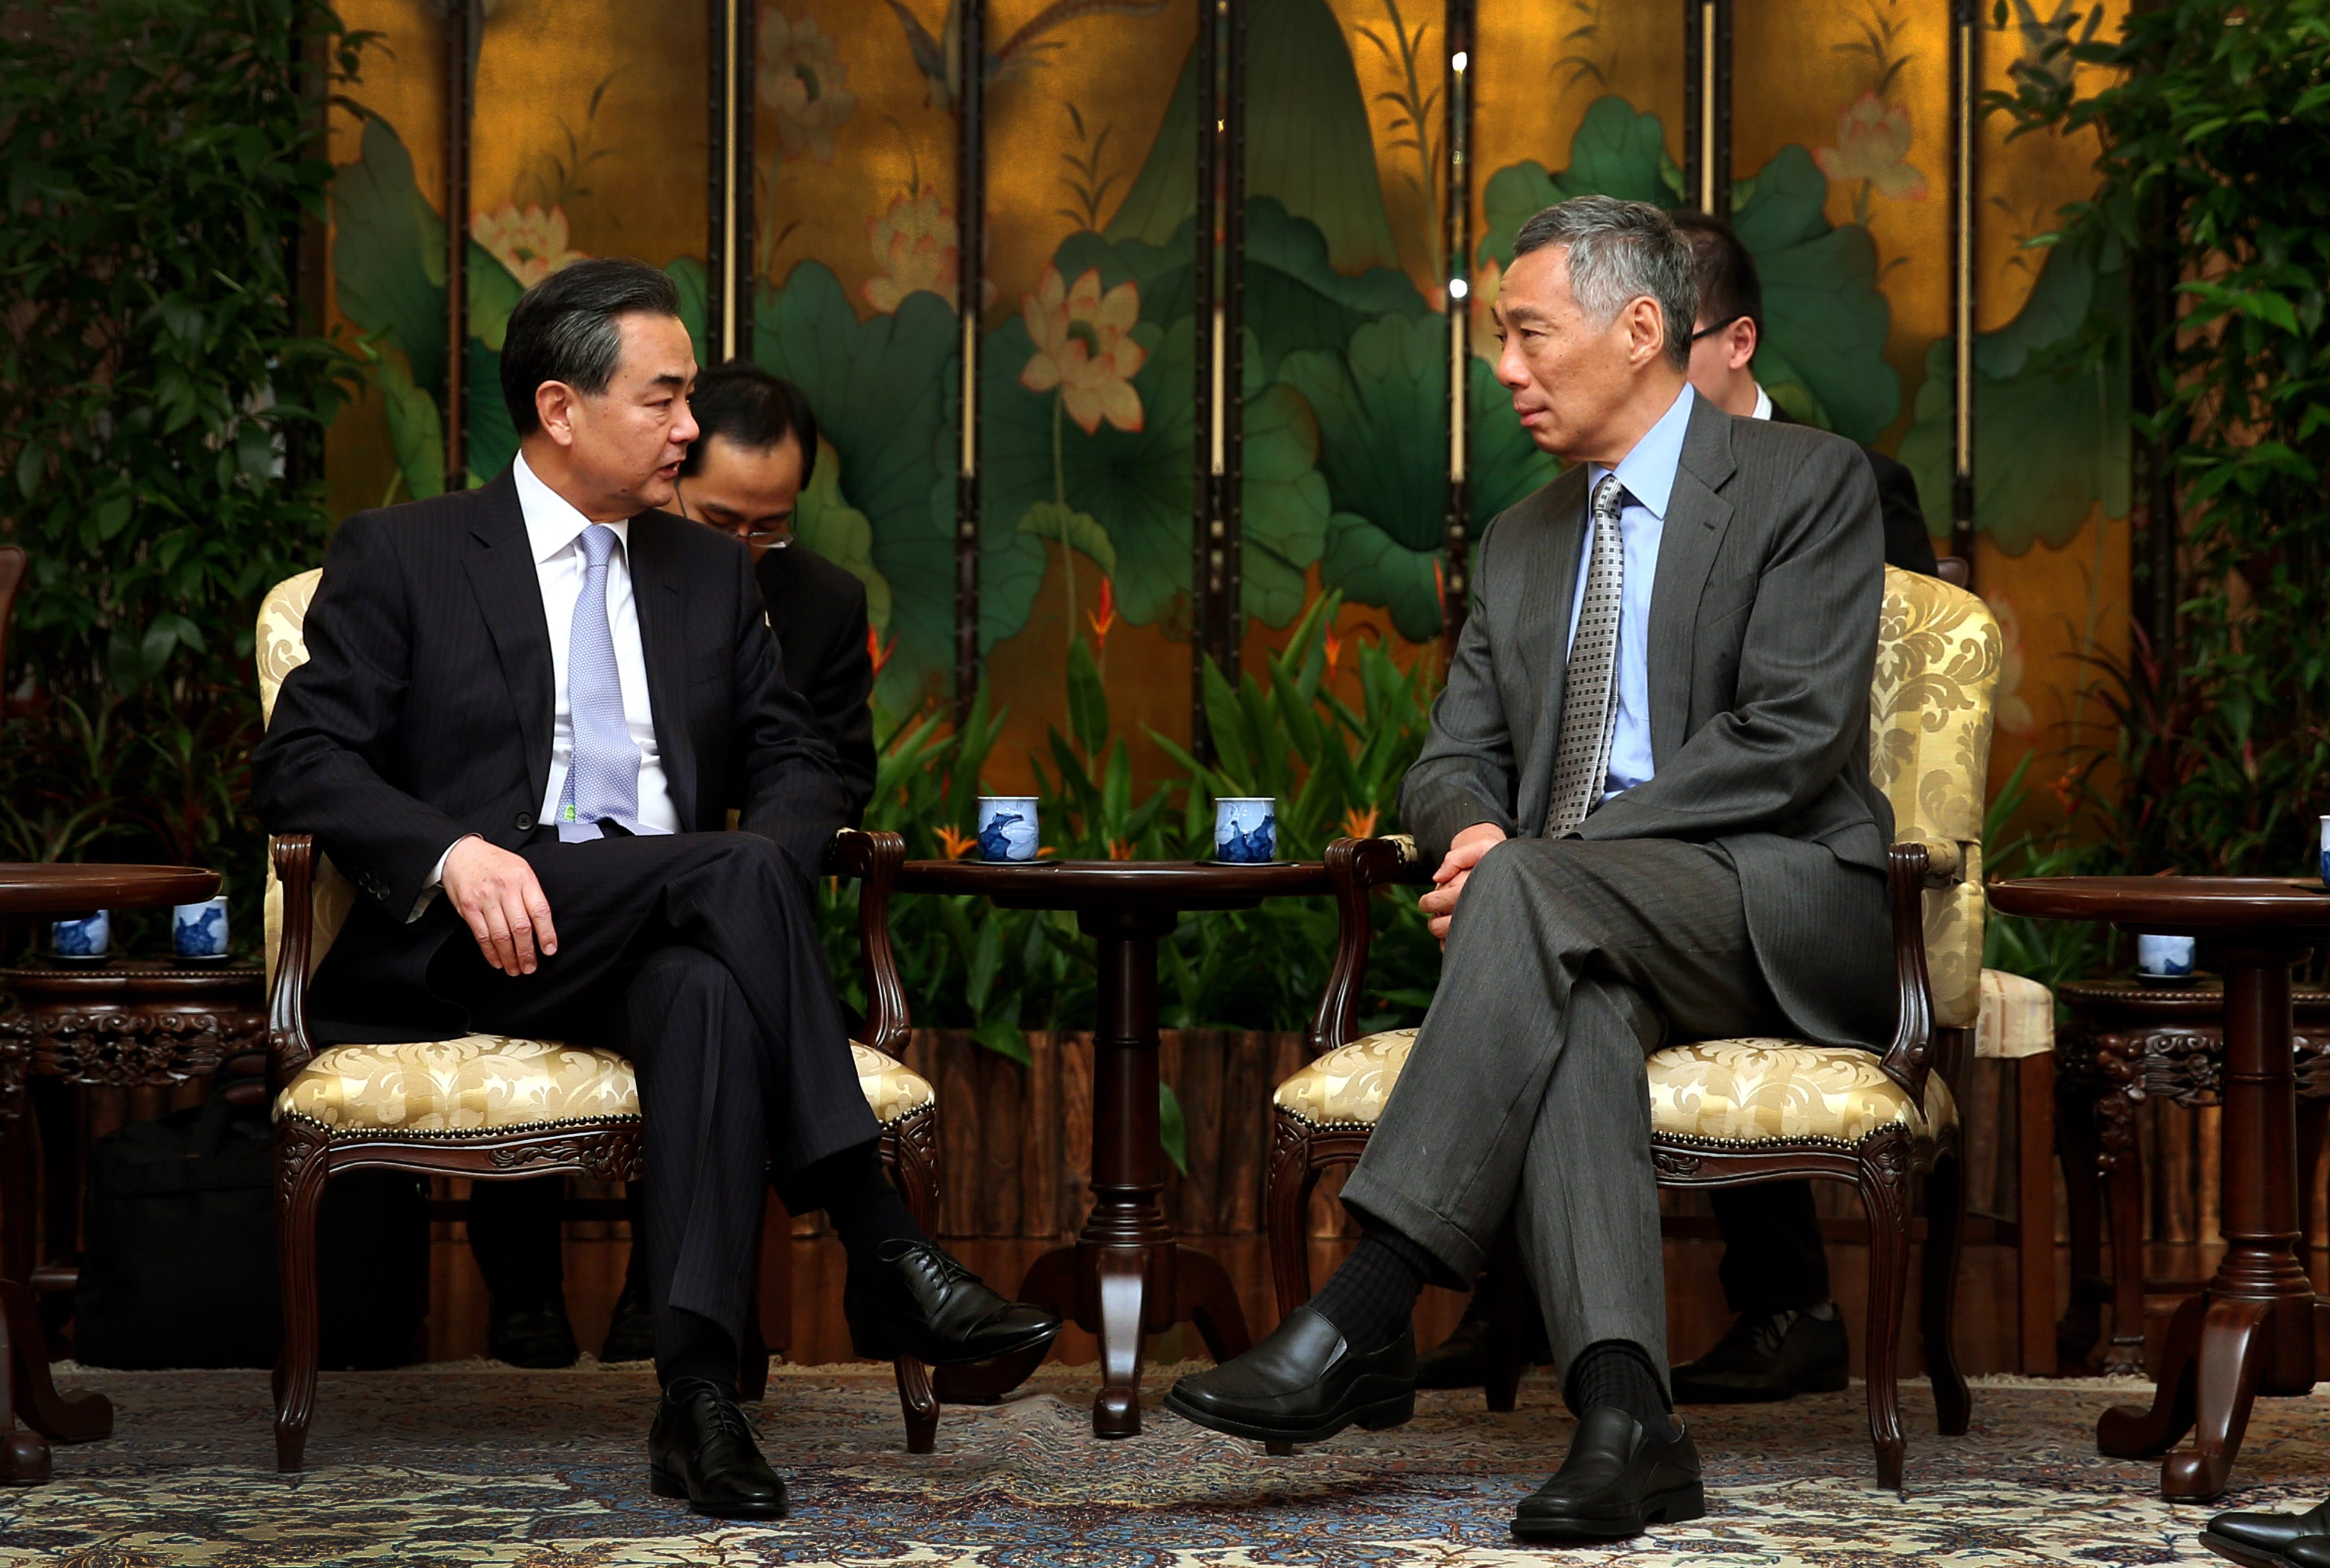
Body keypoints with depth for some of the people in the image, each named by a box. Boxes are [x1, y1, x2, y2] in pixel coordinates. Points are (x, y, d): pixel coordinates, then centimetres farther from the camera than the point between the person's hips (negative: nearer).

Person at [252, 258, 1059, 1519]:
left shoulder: (710, 574, 22)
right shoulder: (400, 558, 8)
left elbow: (797, 766, 18)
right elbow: (300, 764, -1)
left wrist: (766, 853, -7)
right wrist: (453, 854, -20)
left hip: (668, 934, 3)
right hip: (476, 944, -3)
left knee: (709, 989, -36)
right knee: (737, 874, -32)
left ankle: (697, 1393, -46)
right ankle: (883, 1256, -33)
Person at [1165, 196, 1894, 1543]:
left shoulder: (1809, 484, 1)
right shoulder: (1521, 546, 22)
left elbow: (1791, 738, -11)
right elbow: (1452, 763, 19)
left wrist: (1535, 856, -17)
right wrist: (1476, 829, -9)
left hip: (1790, 911, -4)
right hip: (1590, 926, 5)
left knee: (1535, 895, -34)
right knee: (1566, 999, -34)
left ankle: (1368, 1316, -39)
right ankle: (1623, 1416, -45)